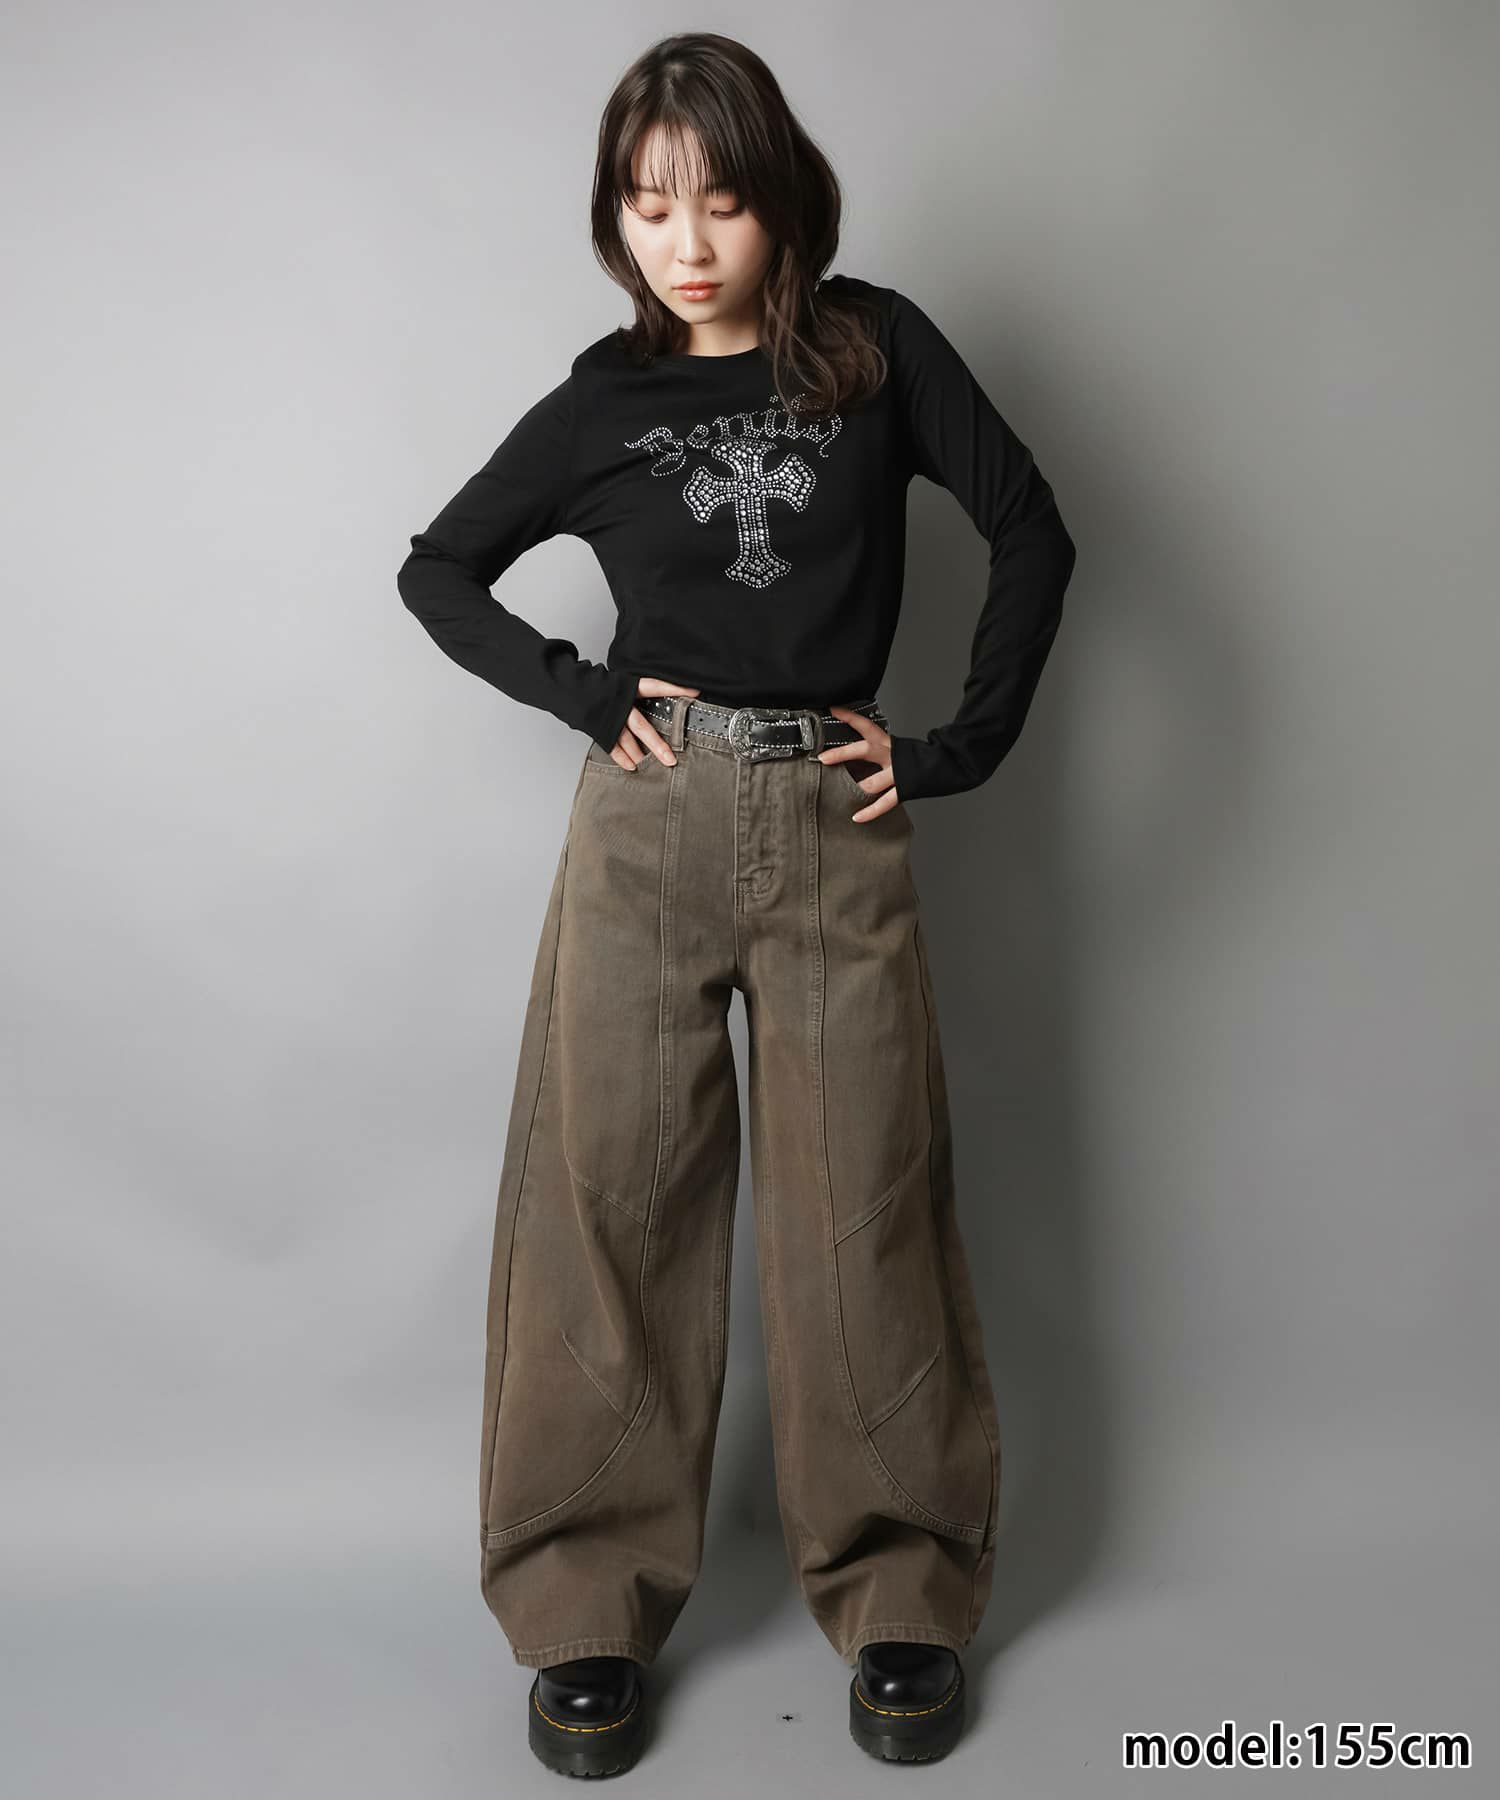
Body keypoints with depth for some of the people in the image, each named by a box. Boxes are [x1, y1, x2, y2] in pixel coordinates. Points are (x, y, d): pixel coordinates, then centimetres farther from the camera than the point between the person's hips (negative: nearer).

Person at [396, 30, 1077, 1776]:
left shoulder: (875, 347, 6)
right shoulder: (603, 402, 8)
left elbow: (1031, 531, 6)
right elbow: (437, 568, 15)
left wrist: (965, 743, 0)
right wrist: (579, 693, 1)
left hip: (835, 833, 0)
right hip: (646, 830, 1)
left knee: (862, 1210, 3)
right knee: (611, 1205, 2)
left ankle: (898, 1594, 21)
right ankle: (590, 1603, 18)